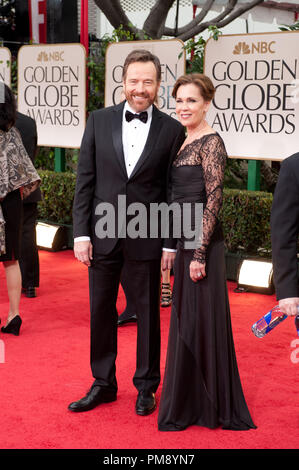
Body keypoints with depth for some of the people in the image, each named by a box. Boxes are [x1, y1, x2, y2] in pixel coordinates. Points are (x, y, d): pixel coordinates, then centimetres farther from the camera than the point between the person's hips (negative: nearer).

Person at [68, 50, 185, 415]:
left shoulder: (172, 130, -2)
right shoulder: (99, 121, 2)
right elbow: (85, 181, 2)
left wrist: (171, 244, -5)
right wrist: (81, 232, -3)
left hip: (147, 237, -2)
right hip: (103, 234, 2)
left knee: (148, 313, 10)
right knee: (101, 312, 11)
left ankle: (146, 386, 26)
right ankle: (103, 384, 27)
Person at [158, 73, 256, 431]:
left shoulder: (210, 142, -13)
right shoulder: (183, 141, 13)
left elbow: (213, 200, -18)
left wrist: (199, 252, -21)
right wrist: (173, 247, 16)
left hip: (202, 243, -9)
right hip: (183, 240, 9)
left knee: (201, 320, 0)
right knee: (185, 319, 16)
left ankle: (213, 407, 15)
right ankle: (189, 402, 30)